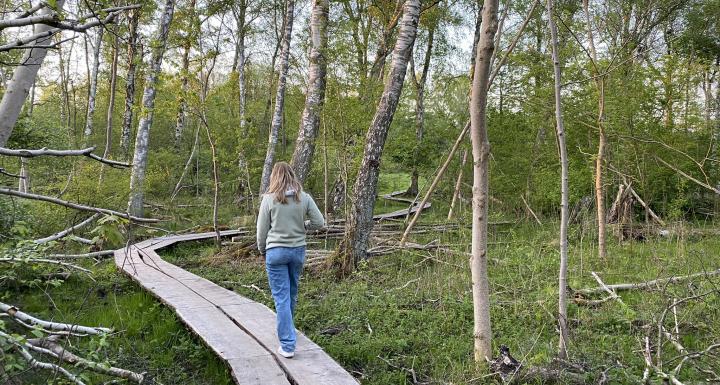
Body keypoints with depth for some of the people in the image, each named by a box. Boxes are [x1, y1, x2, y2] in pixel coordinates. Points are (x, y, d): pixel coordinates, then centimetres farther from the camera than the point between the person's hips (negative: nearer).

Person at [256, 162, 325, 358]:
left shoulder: (269, 199, -9)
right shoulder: (304, 198, -3)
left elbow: (262, 230, -4)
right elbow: (319, 223, -2)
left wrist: (262, 250, 13)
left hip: (276, 252, -3)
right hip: (298, 250, 3)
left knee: (282, 297, 1)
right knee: (292, 293, 21)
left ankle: (287, 345, 0)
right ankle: (286, 329, 42)